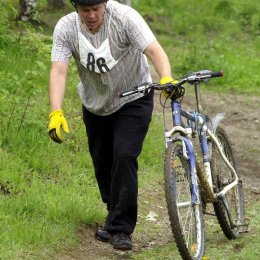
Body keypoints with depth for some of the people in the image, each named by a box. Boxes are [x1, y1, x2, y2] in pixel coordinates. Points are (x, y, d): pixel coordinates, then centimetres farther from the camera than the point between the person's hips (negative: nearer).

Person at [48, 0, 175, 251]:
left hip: (133, 100, -4)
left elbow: (154, 50, -38)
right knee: (102, 163, 12)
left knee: (124, 157, -18)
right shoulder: (66, 28, -20)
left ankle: (120, 229, -10)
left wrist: (166, 79, -58)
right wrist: (56, 113, -43)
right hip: (95, 105, 4)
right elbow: (58, 70, -29)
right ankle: (116, 220, 35)